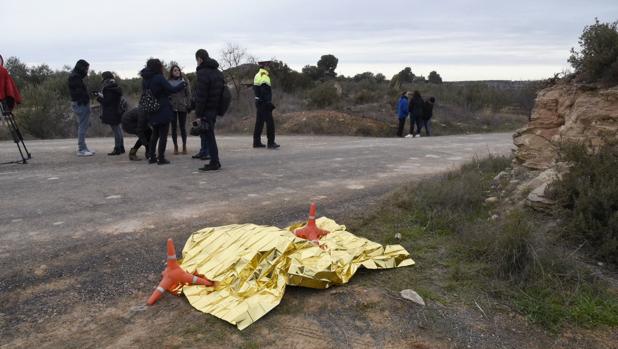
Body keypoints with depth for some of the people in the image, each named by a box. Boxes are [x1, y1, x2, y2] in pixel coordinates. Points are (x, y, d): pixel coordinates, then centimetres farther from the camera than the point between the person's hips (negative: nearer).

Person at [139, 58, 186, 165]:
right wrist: (183, 84, -1)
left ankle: (152, 157, 18)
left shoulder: (145, 80, 6)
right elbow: (172, 89, -16)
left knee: (155, 134, 18)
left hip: (152, 111, 7)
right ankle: (161, 158, 1)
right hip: (163, 110, -7)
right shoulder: (159, 78, -15)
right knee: (163, 134, 1)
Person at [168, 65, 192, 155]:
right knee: (174, 127, 3)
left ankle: (184, 146, 12)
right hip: (172, 107, 0)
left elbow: (188, 93, 4)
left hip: (182, 107, 0)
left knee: (183, 127, 3)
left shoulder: (184, 81, 5)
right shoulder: (168, 82, 5)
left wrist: (188, 105, -4)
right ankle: (175, 147, 10)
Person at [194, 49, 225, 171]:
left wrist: (198, 113, -15)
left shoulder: (203, 73, -15)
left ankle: (214, 163, -2)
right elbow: (222, 88, 17)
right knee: (210, 134, 16)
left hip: (207, 109, -9)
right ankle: (215, 161, 19)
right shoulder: (218, 72, 13)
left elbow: (201, 96, -18)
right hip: (215, 108, 9)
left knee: (209, 135, -4)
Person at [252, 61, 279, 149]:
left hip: (258, 101, 10)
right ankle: (271, 143, -8)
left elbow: (254, 89, 19)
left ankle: (256, 142, 16)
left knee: (259, 122, 12)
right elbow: (264, 91, -21)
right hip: (264, 103, -10)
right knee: (270, 122, -7)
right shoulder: (264, 76, -14)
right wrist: (269, 103, -21)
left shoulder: (257, 75, 15)